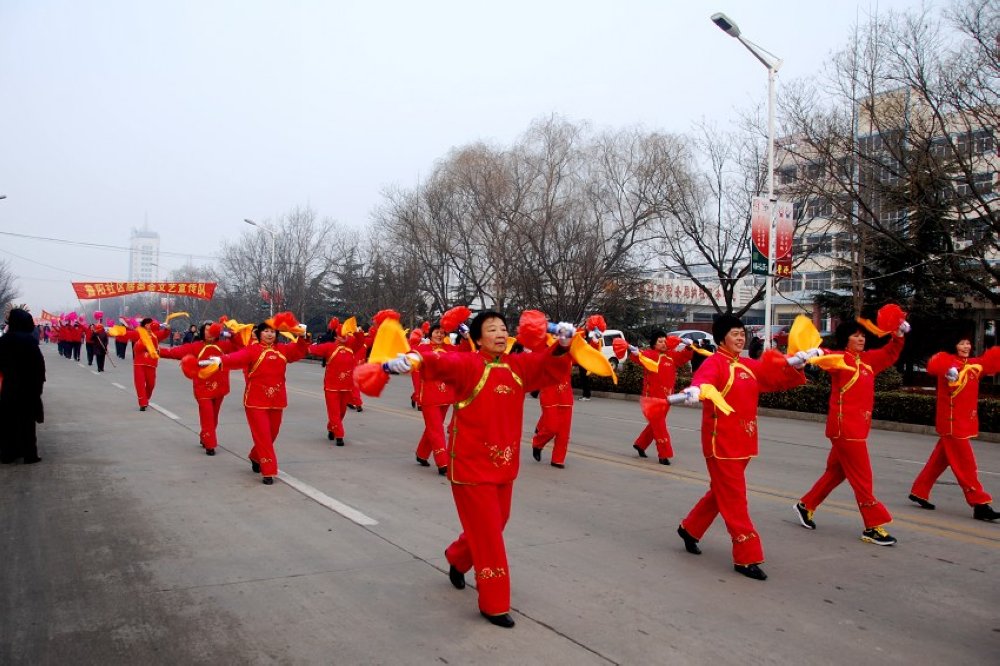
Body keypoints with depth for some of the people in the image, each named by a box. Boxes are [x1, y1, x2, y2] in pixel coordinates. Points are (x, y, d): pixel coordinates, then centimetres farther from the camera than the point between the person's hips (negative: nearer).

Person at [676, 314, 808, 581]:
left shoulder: (750, 366, 11)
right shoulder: (715, 363, -13)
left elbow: (778, 378, 17)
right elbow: (704, 379, -34)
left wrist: (793, 363, -2)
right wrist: (696, 389, -56)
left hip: (742, 443, 8)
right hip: (721, 442, -8)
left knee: (721, 493, 19)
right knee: (734, 499, -3)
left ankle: (690, 528, 38)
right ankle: (746, 558, 3)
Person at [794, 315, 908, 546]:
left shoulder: (867, 360, 11)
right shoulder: (840, 359, -12)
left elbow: (889, 355, 25)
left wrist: (898, 335, 10)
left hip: (857, 427, 8)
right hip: (845, 428, -8)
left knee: (836, 472, 17)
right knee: (862, 478, -3)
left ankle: (806, 505, 31)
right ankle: (873, 527, 5)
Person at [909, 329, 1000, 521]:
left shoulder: (975, 364, 13)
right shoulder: (946, 358, -8)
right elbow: (933, 366, -29)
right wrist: (948, 369, -47)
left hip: (965, 421, 7)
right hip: (952, 421, -7)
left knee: (940, 459, 14)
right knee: (965, 463, -4)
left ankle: (919, 492, 24)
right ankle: (979, 504, 1)